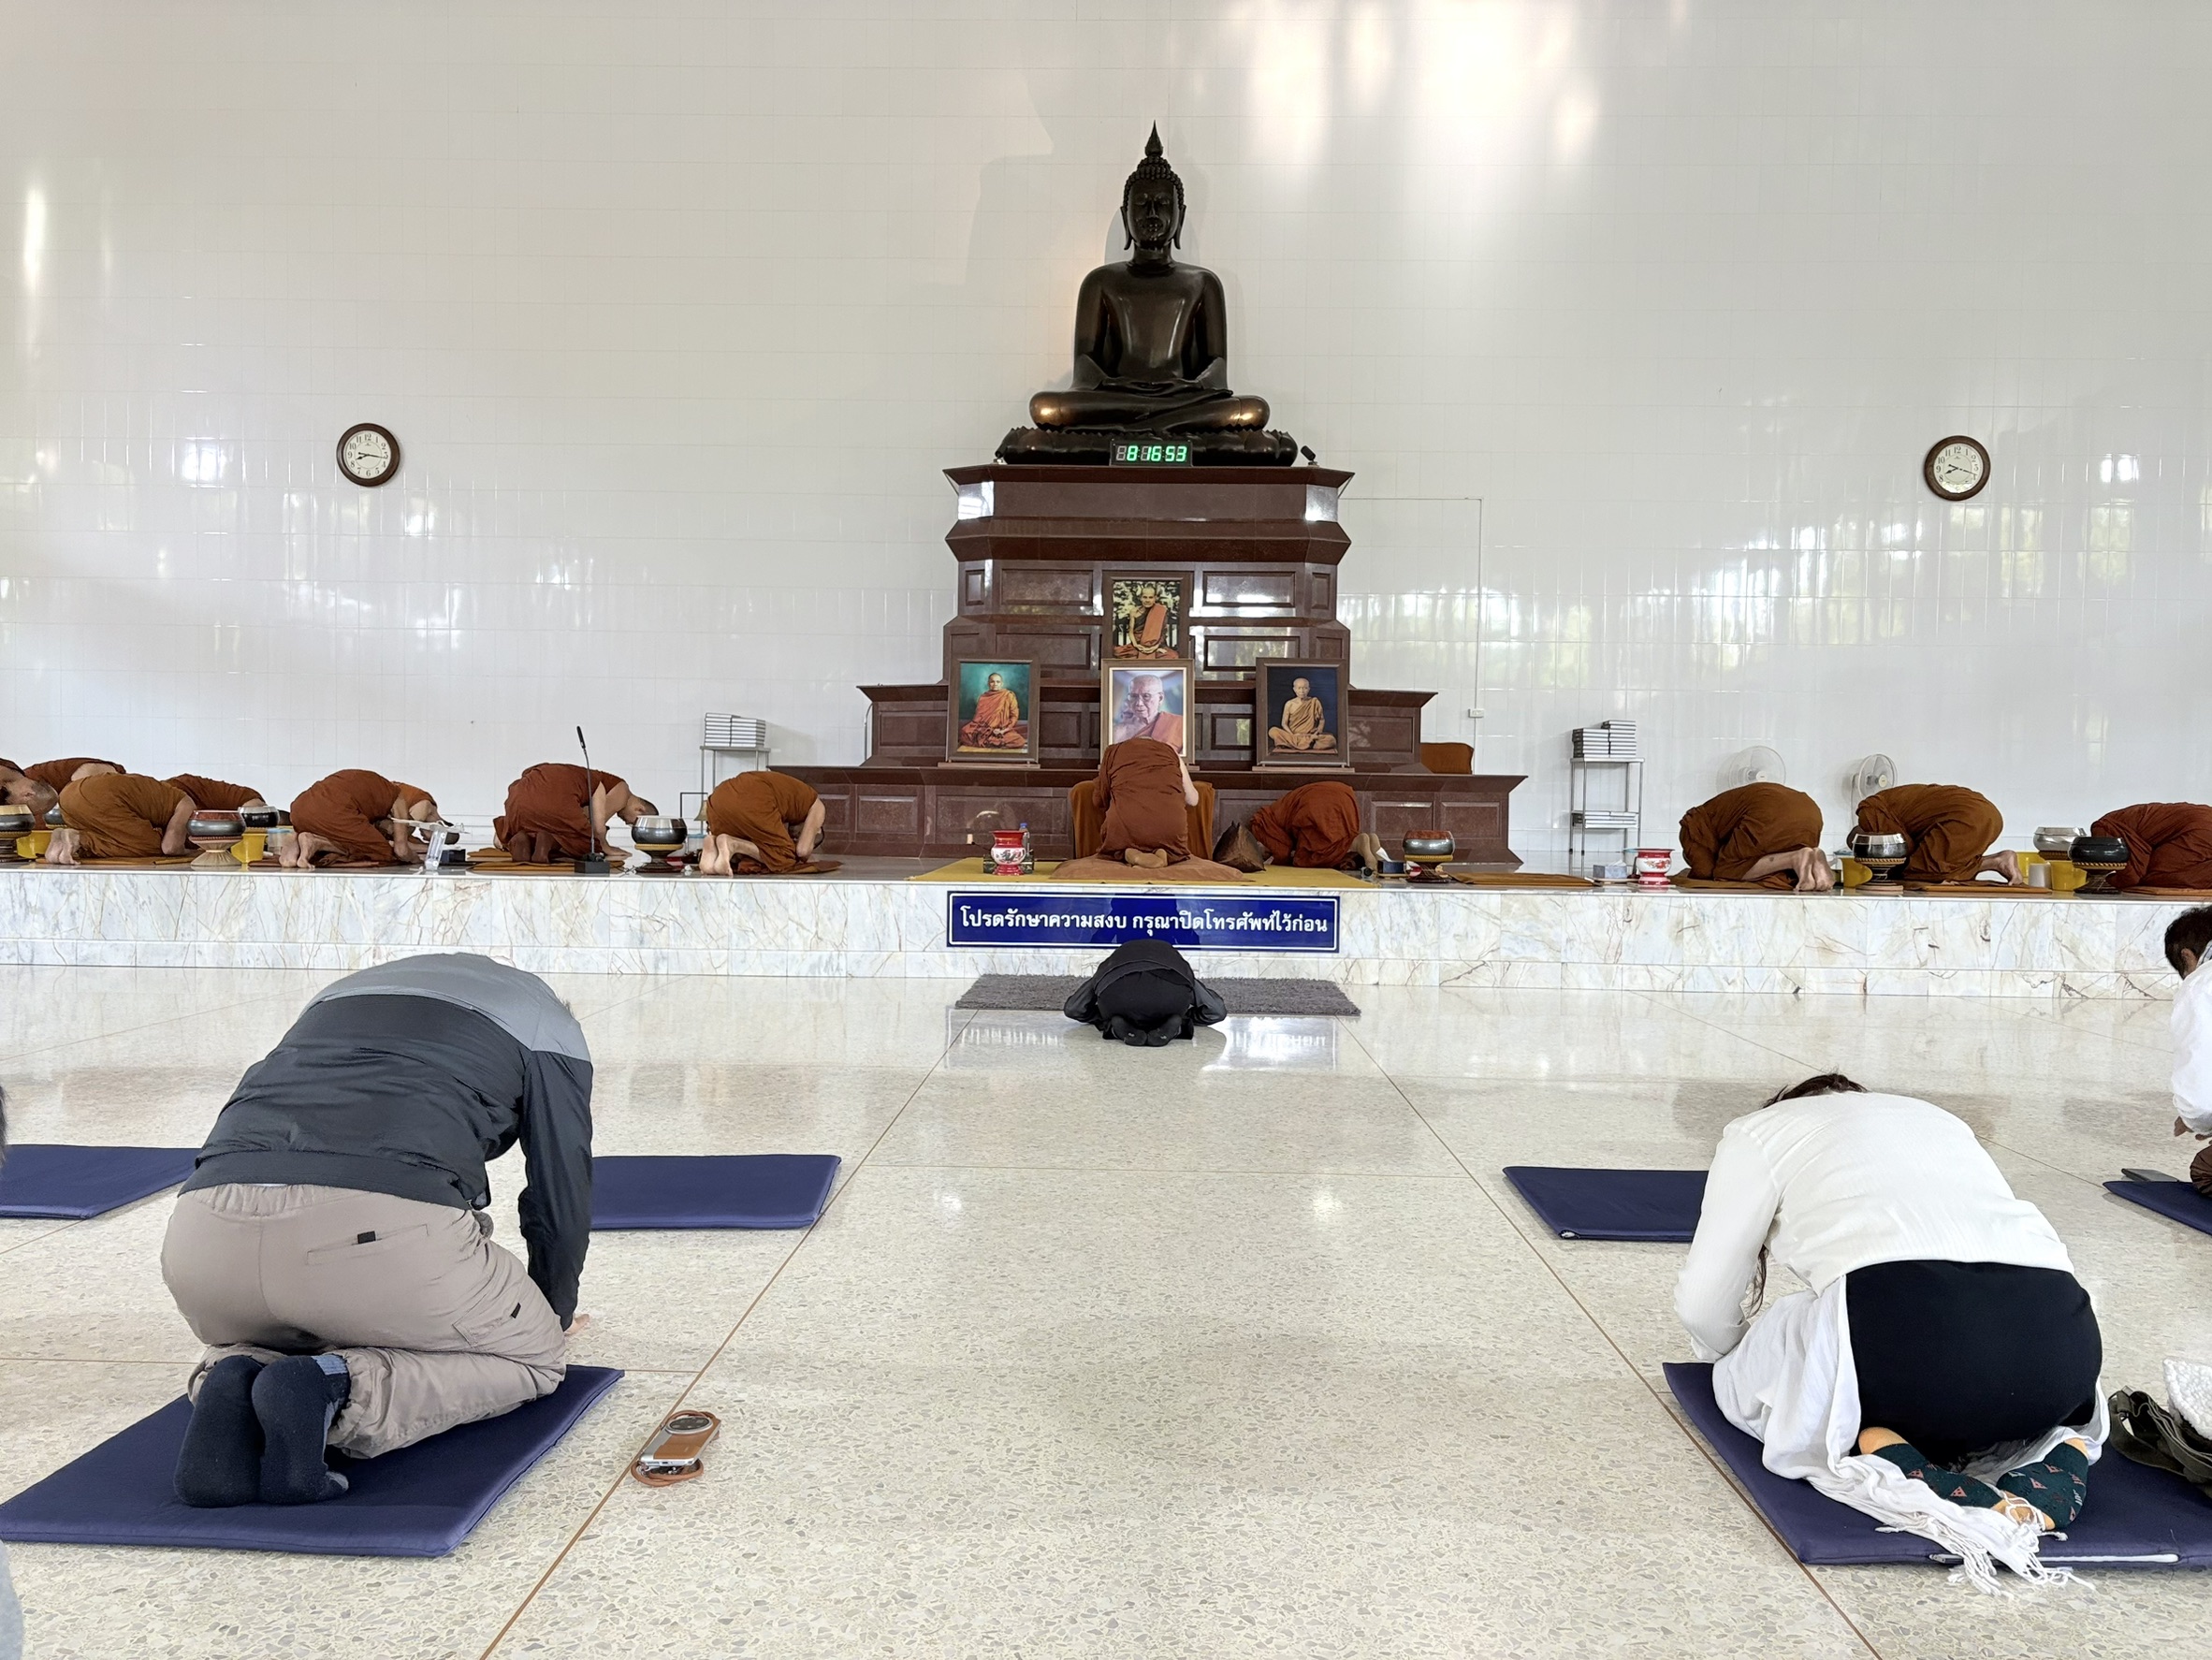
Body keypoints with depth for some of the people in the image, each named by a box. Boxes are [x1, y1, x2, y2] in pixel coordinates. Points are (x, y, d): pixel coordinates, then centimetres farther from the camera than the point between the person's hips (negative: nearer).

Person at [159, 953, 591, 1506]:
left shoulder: (343, 991, 39)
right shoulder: (547, 1021, 24)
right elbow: (562, 1200, 24)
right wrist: (554, 1317, 46)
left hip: (205, 1230, 6)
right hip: (383, 1228, -5)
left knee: (254, 1342, 40)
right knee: (531, 1357, 22)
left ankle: (232, 1385, 3)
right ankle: (338, 1392, -7)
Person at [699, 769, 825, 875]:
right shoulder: (817, 806, 21)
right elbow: (803, 851, 13)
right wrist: (804, 860, 33)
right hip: (751, 800, -8)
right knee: (784, 858, 5)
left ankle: (714, 846, -6)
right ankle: (732, 844, -15)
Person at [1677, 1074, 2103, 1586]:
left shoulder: (1760, 1131, 23)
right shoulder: (1939, 1120, 38)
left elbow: (1703, 1304, 20)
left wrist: (1732, 1353, 43)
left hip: (1905, 1320, -5)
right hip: (2063, 1340, 6)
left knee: (1740, 1376, 22)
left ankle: (1881, 1452, -7)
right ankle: (2057, 1462, 5)